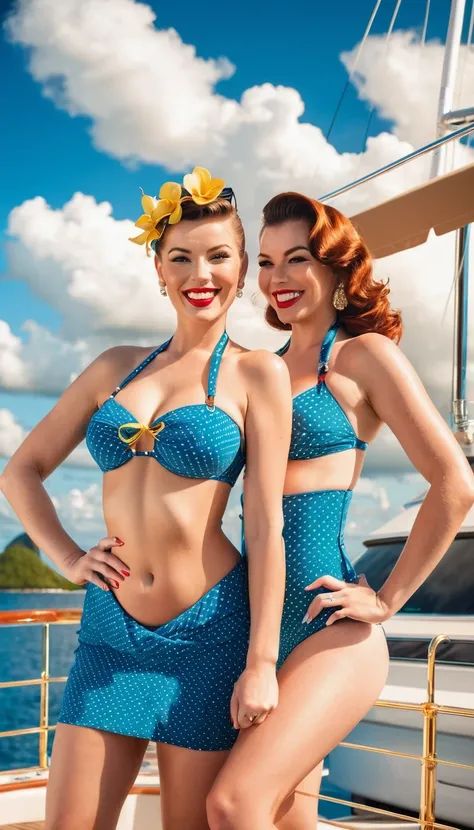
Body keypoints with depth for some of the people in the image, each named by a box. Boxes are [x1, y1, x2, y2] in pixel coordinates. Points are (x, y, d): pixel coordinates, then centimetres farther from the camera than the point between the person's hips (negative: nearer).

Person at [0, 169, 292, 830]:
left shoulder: (257, 374, -1)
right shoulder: (117, 367, 10)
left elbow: (265, 526, -7)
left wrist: (261, 664, -10)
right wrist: (68, 559, 3)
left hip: (208, 632, -3)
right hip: (112, 631, 4)